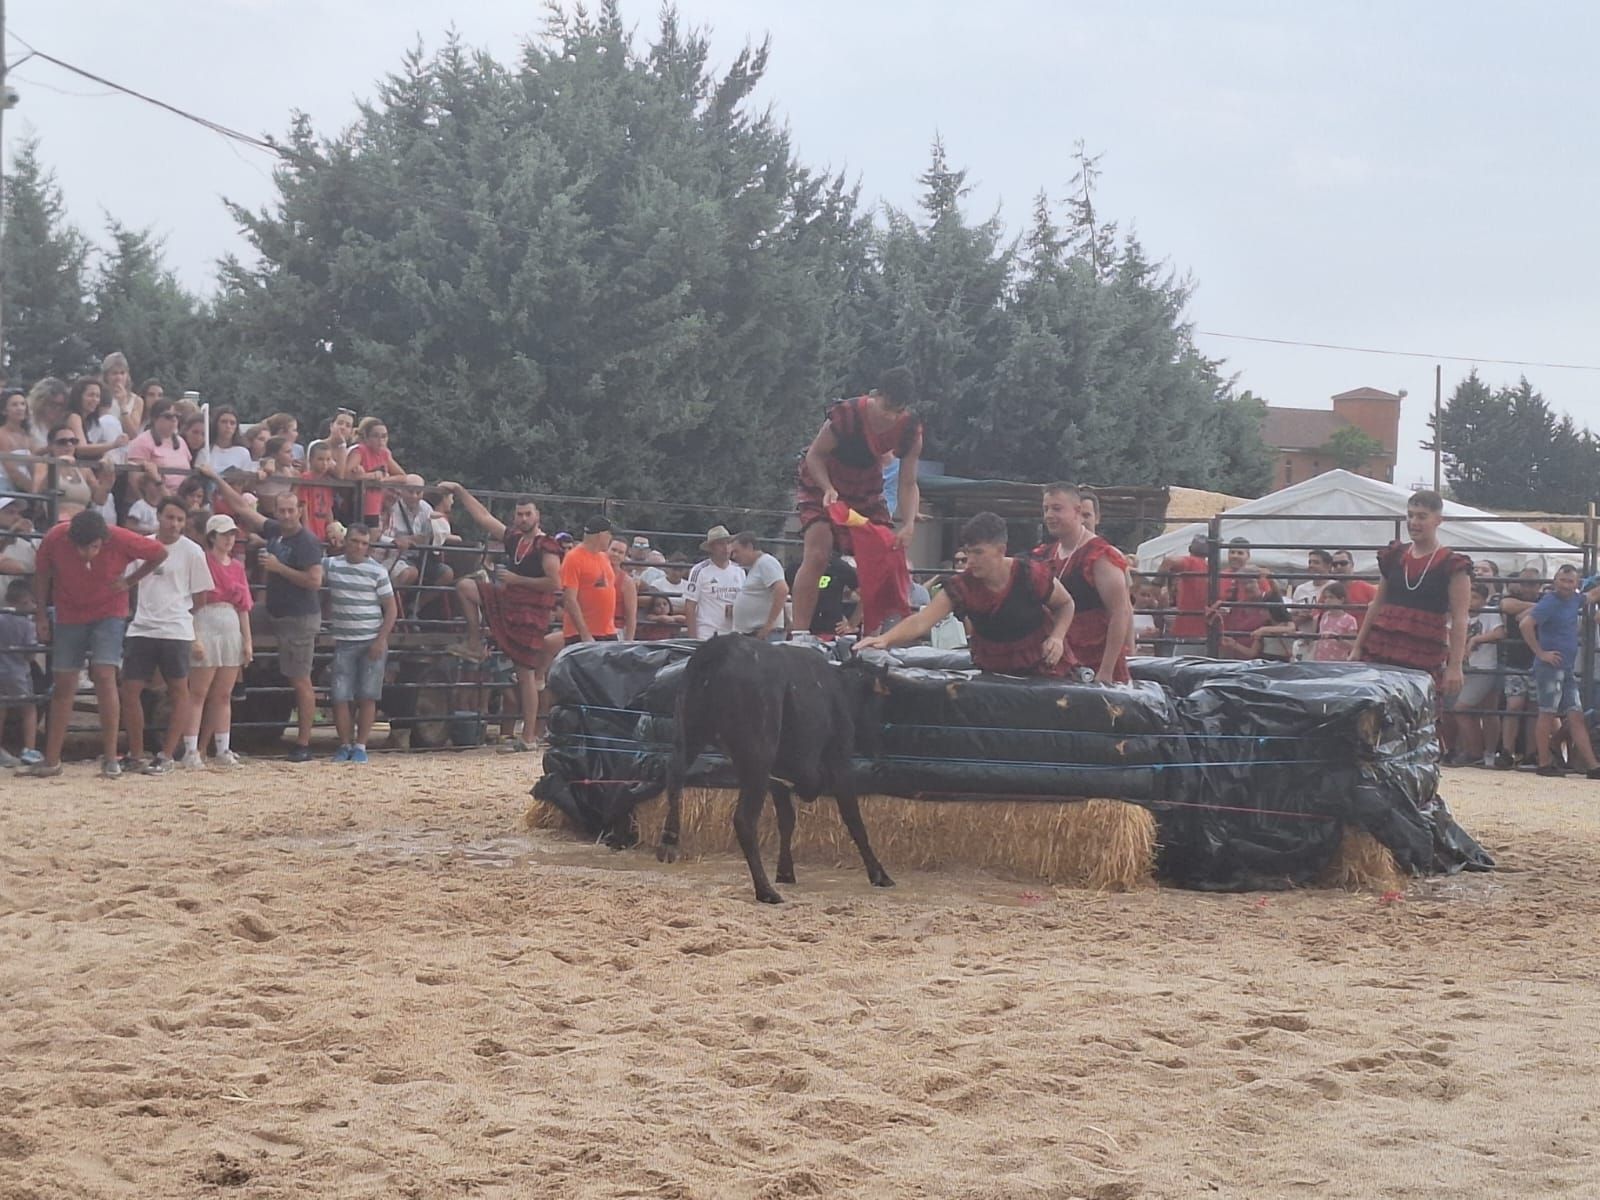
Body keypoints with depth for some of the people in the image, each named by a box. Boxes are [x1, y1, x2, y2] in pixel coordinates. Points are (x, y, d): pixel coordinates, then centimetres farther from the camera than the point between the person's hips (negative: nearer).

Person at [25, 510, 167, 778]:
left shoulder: (121, 540, -27)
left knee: (104, 676, -17)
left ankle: (110, 758, -12)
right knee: (62, 685, 2)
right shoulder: (55, 539, -22)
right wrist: (41, 616, -1)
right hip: (69, 614, 2)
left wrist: (130, 581, -9)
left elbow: (160, 553, -8)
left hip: (109, 612, -2)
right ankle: (51, 760, 8)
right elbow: (42, 575, -2)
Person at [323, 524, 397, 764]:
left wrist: (381, 640, -8)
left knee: (367, 696, -2)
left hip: (372, 643, -1)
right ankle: (345, 745, 8)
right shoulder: (331, 565, 5)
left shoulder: (377, 571, 0)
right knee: (339, 696, -4)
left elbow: (391, 608, 0)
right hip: (343, 642, 1)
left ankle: (360, 746, 7)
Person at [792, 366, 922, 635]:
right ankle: (799, 633, -23)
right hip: (821, 483, -5)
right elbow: (815, 455, -19)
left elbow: (908, 484, -13)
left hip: (866, 489, 5)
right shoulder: (846, 415, -32)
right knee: (818, 554, -21)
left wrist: (908, 526, -29)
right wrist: (829, 490, -36)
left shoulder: (911, 430, -19)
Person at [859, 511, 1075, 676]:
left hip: (1042, 668, -2)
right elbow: (920, 622, -26)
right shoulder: (961, 587, -16)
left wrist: (1057, 637, -19)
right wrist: (886, 639, -44)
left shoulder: (1033, 575, -20)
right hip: (992, 673, 2)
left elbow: (1066, 605, 0)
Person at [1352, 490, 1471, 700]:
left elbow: (1459, 619, -4)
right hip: (1381, 649, 4)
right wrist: (1358, 647, 17)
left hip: (1425, 657, -4)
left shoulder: (1451, 565, -1)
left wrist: (1455, 666, -11)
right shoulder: (1395, 557, 14)